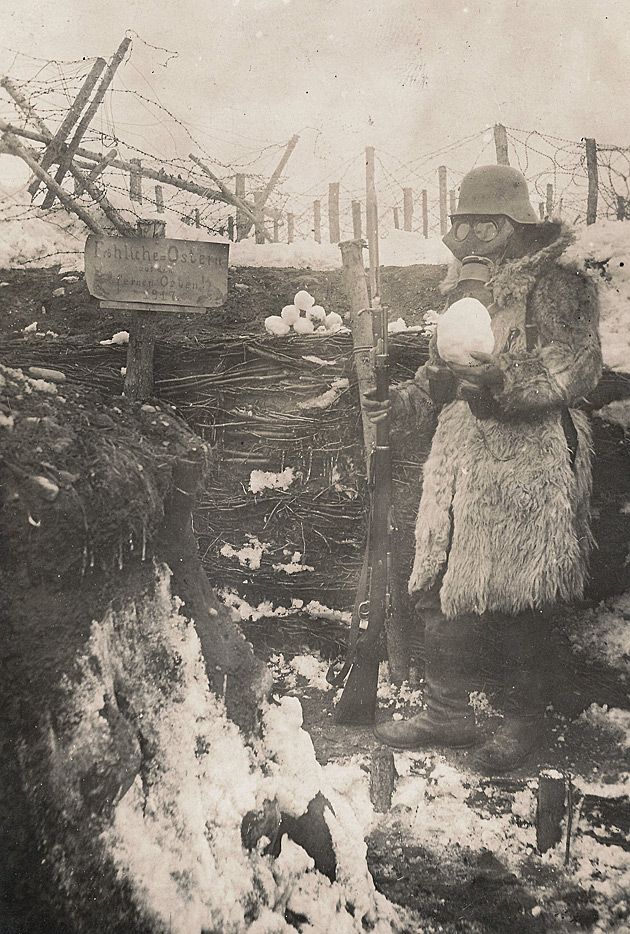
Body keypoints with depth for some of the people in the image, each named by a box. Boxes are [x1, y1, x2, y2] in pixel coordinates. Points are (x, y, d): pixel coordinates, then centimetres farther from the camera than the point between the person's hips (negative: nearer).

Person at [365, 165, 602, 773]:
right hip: (457, 459, 8)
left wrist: (503, 382, -28)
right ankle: (447, 712, 23)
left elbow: (575, 365, -15)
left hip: (524, 457, -7)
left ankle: (523, 721, 19)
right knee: (438, 585, 8)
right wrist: (401, 402, 12)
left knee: (510, 597, -2)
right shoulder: (467, 286, 20)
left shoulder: (554, 284, -4)